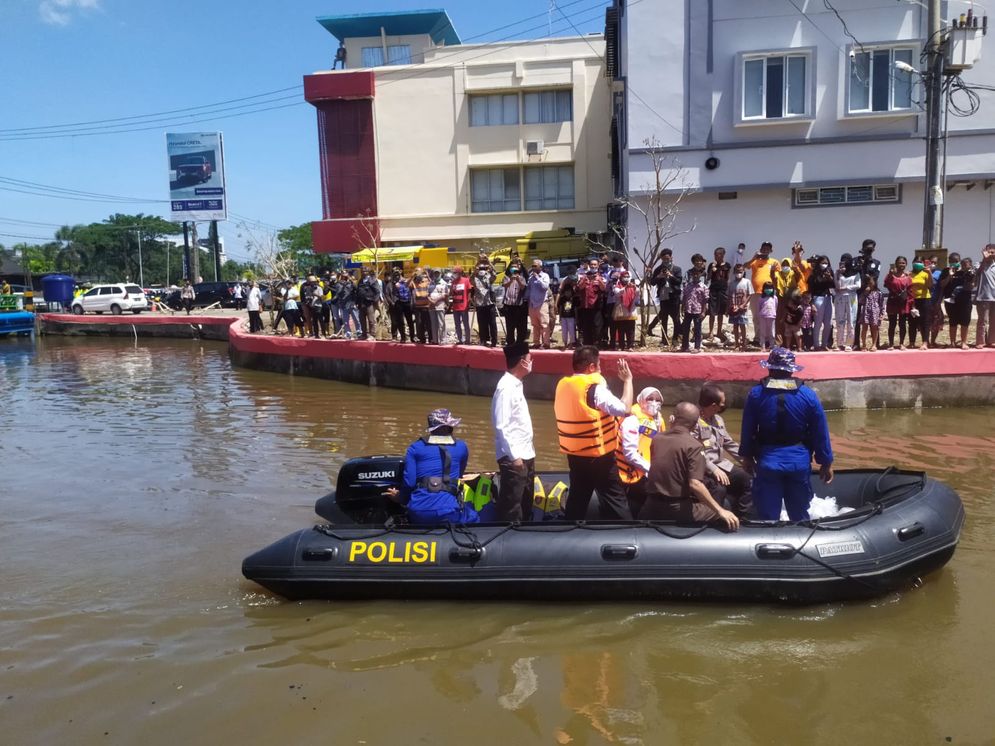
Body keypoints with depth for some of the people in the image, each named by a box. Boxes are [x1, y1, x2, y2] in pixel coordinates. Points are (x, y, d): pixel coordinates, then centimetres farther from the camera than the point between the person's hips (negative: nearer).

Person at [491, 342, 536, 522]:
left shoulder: (516, 385, 12)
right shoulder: (506, 387, -18)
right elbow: (501, 426, -22)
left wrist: (525, 452, 15)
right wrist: (514, 456, -22)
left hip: (525, 454, 10)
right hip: (513, 457, -10)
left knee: (525, 501, 19)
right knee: (511, 504, -2)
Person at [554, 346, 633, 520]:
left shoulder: (563, 385, 3)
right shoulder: (594, 387, -18)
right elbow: (624, 409, -22)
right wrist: (628, 380, -12)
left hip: (574, 454, 7)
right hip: (598, 455, -7)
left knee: (577, 497, 16)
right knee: (614, 499, 2)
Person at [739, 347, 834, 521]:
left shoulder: (756, 394, -5)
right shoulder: (809, 395, -5)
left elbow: (747, 430, 2)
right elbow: (820, 433, -1)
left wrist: (747, 456, 15)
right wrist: (826, 462, 9)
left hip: (767, 463, -1)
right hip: (799, 463, 1)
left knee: (768, 518, 7)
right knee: (799, 517, 17)